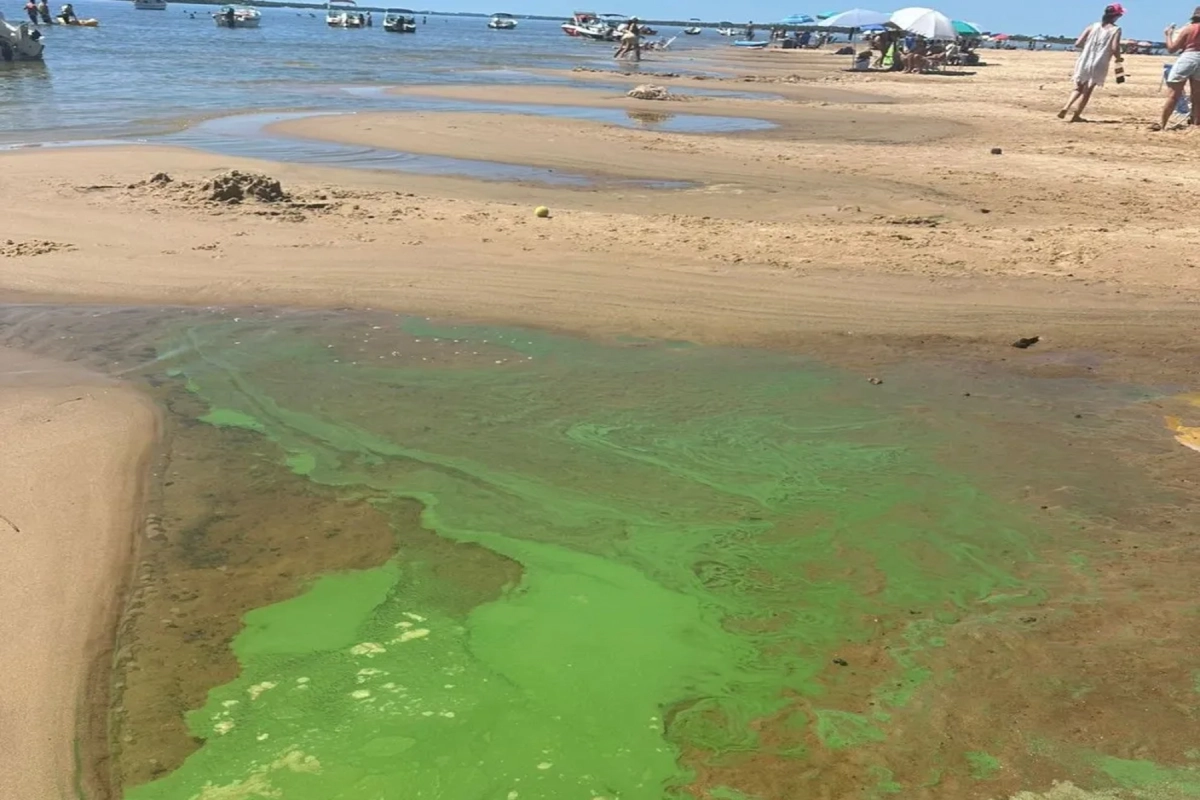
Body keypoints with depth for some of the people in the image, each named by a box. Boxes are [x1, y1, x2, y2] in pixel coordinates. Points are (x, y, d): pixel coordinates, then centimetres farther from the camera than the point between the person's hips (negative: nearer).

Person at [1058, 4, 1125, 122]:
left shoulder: (1093, 26, 6)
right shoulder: (1116, 30, -2)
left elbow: (1077, 44, 0)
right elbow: (1115, 49, -12)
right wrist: (1119, 58, 9)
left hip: (1083, 63, 3)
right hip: (1099, 66, -3)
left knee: (1079, 88, 18)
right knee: (1087, 91, 12)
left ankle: (1066, 107, -4)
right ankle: (1076, 115, 9)